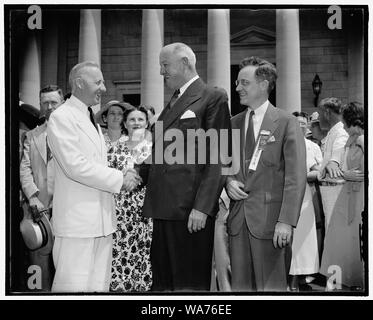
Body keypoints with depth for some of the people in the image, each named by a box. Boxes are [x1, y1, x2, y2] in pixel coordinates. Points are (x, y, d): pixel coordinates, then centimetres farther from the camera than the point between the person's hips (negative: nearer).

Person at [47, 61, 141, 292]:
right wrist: (119, 179, -13)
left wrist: (123, 177, 4)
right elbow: (75, 166, -18)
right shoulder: (62, 118, -8)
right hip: (77, 220, -8)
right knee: (75, 286, -6)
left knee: (100, 285, 9)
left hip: (102, 220, 9)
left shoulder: (92, 121, 21)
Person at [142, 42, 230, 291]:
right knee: (164, 280, 10)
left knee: (191, 282, -1)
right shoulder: (173, 102, 20)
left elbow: (216, 158, -11)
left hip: (191, 208, -7)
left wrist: (202, 207, -17)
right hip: (165, 206, 8)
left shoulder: (213, 97, -4)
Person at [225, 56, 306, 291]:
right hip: (238, 218, 5)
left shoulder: (287, 123, -4)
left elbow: (296, 177, -9)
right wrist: (228, 181, -2)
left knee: (271, 286, 0)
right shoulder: (234, 123, 13)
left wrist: (286, 221, -17)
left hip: (270, 219, -5)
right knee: (241, 285, 8)